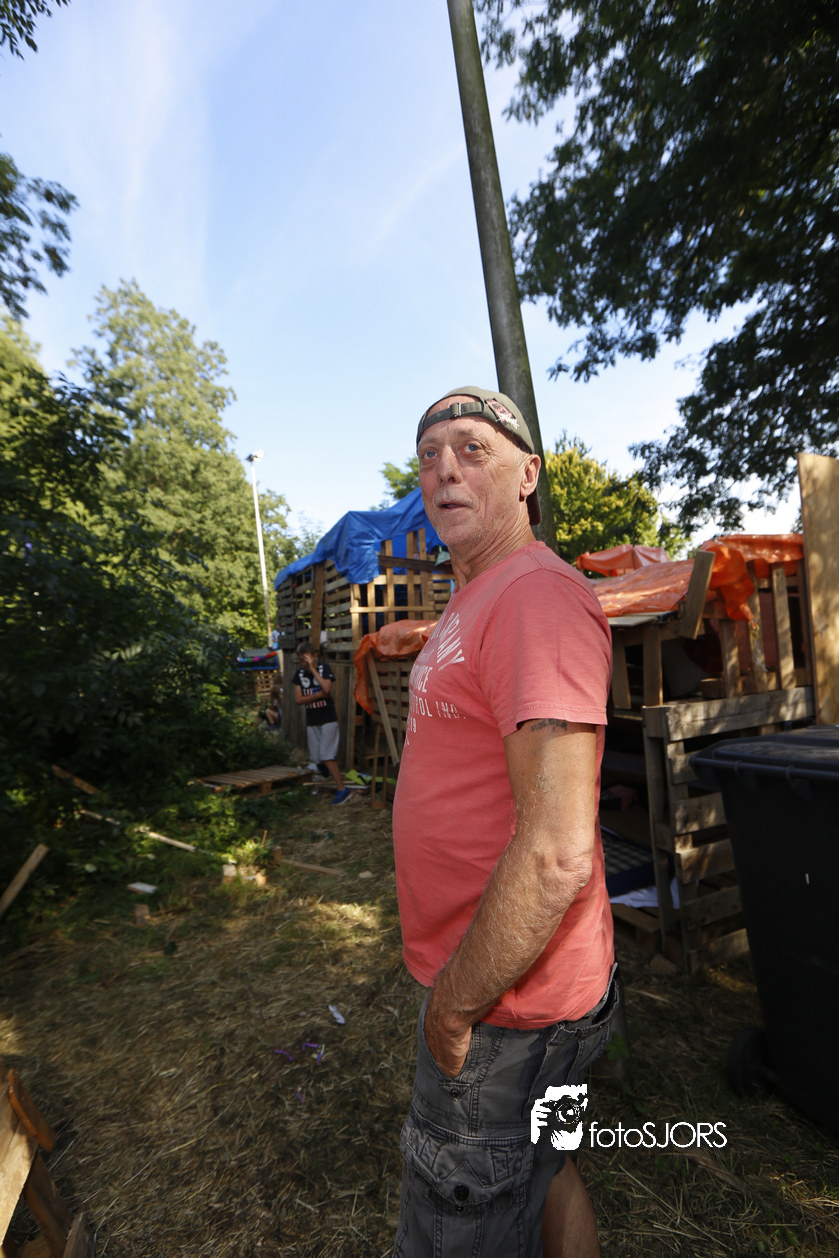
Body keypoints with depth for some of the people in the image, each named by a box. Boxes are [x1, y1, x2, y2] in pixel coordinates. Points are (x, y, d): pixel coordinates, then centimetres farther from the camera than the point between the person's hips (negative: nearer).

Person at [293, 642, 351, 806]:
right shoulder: (300, 673, 4)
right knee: (316, 758, 8)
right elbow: (298, 699, 0)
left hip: (328, 719, -5)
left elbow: (326, 688, -24)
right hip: (311, 721, 5)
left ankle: (342, 789, -7)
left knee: (326, 755, -12)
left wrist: (313, 669, -21)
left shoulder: (324, 668, -7)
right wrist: (317, 695, -14)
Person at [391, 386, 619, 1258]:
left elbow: (557, 855, -31)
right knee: (538, 1168, 29)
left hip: (503, 1002, -8)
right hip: (498, 978, 9)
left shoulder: (539, 596, -24)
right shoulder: (473, 602, 9)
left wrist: (453, 1012, -17)